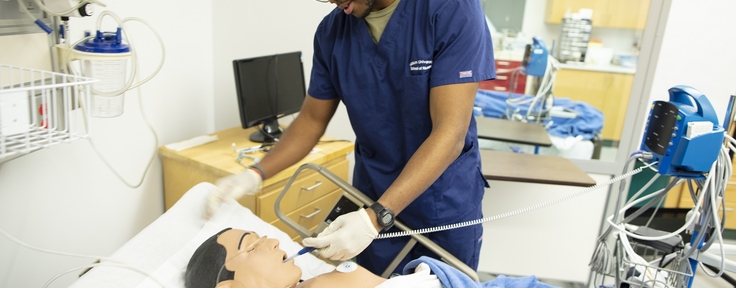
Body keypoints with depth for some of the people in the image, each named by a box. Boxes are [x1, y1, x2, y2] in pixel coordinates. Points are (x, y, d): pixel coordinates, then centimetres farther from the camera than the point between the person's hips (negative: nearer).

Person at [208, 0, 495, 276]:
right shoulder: (331, 31, -6)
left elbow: (450, 132, -24)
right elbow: (312, 120, 4)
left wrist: (375, 218, -31)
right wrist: (255, 174, -11)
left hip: (447, 203, -2)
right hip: (374, 199, 3)